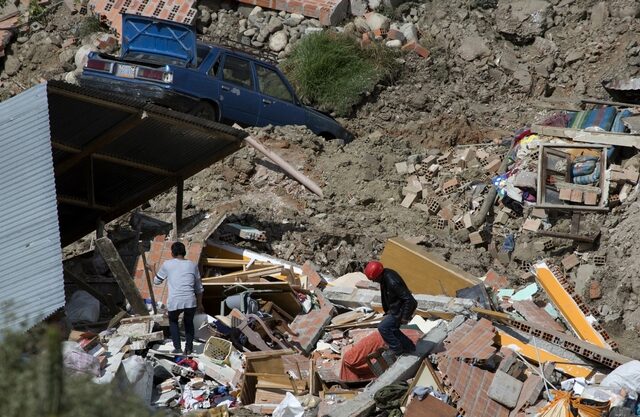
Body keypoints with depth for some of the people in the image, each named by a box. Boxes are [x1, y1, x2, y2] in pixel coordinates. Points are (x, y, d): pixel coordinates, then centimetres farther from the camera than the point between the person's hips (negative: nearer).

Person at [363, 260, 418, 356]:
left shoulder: (392, 282, -33)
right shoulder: (385, 276, -3)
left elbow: (409, 299, -31)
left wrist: (405, 317, -24)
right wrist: (387, 310, 18)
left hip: (401, 309, -10)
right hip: (395, 309, 10)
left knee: (383, 327, -12)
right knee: (391, 329, 19)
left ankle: (397, 351, 0)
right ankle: (409, 347, 31)